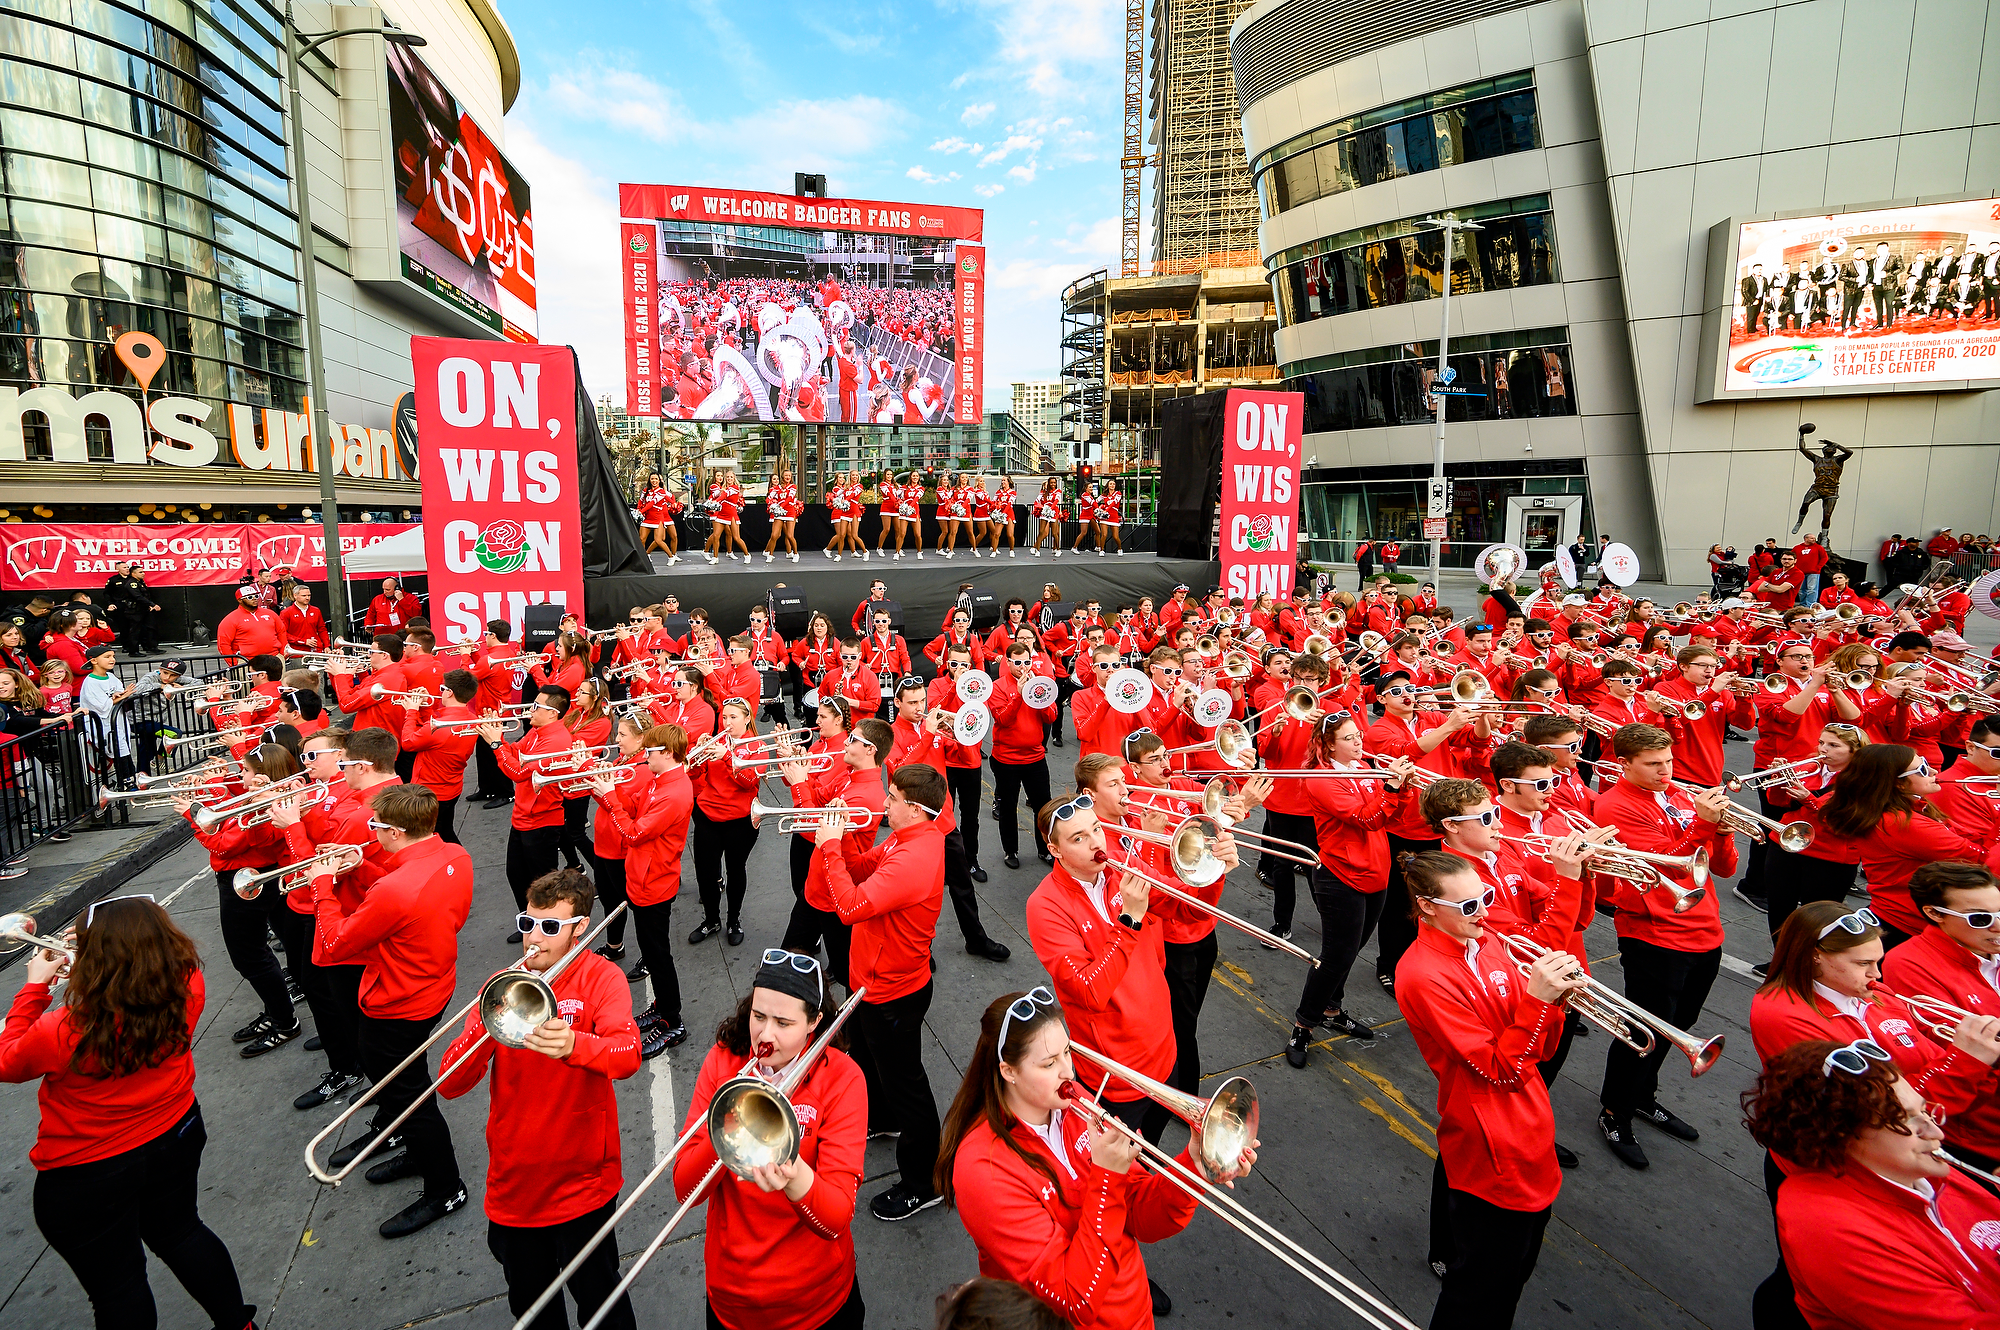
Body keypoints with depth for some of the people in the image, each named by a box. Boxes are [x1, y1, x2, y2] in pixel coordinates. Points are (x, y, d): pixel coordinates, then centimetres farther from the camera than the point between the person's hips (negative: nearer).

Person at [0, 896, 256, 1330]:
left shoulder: (62, 1033, -34)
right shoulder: (187, 990, -23)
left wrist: (35, 986, -3)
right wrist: (110, 945, 2)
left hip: (85, 1178, -4)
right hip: (175, 1139, 4)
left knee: (117, 1286, 19)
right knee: (182, 1234, 29)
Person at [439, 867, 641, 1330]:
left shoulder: (600, 976, -12)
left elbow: (627, 1055, -29)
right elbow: (450, 1084, -7)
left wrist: (573, 1044, -48)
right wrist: (489, 1025, -24)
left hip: (581, 1183, -4)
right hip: (512, 1183, 4)